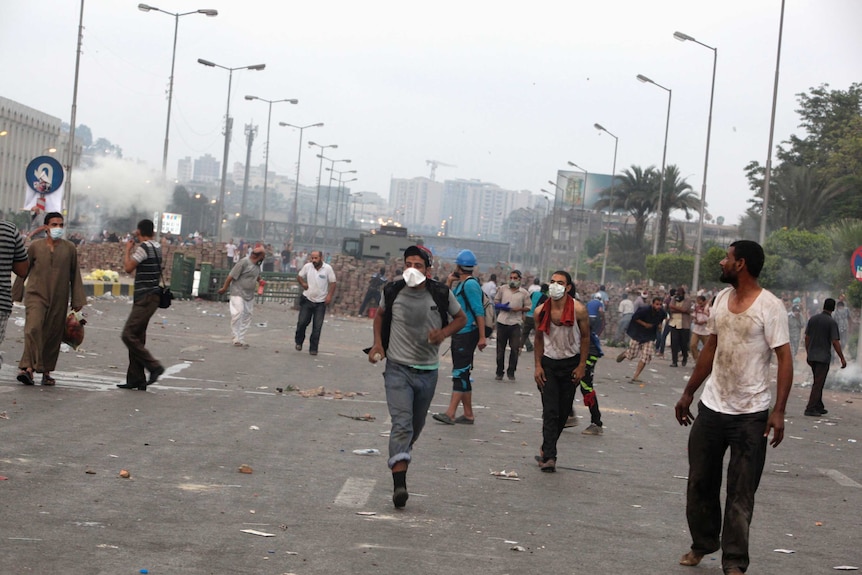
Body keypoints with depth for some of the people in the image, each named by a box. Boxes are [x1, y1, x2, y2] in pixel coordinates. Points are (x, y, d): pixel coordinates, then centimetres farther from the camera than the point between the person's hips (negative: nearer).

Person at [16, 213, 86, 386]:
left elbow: (75, 275, 10)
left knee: (54, 336, 5)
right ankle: (28, 367, -25)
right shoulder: (35, 246, 2)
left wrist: (78, 300, 8)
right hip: (36, 295, -2)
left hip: (59, 300, 2)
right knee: (33, 328, -20)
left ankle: (46, 371, 16)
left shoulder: (70, 248, 5)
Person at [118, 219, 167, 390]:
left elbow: (128, 267, -11)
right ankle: (136, 379, 11)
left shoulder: (143, 248, -14)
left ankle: (154, 366, -12)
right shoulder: (156, 247, 15)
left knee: (128, 335, -12)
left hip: (146, 298, -10)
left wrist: (128, 249, 2)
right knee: (137, 337, 10)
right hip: (148, 297, 10)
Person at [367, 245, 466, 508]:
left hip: (427, 371, 2)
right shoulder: (392, 292, -3)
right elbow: (380, 314, 18)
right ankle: (399, 484, -23)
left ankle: (401, 455, 48)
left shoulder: (441, 295, -5)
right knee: (402, 424, -17)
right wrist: (378, 342, 4)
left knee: (415, 425, 17)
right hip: (398, 368, -2)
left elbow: (461, 318, 10)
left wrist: (443, 333, -10)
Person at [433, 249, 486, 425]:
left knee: (460, 373, -11)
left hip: (467, 334, -10)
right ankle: (468, 414, 17)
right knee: (462, 374, 12)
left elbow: (479, 311, -18)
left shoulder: (470, 284, -14)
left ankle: (450, 413, -14)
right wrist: (448, 284, 11)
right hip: (459, 334, 10)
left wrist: (482, 337, -22)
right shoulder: (459, 285, 15)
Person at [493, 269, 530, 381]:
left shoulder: (524, 293, 4)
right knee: (500, 349, 7)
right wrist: (501, 306, -7)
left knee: (515, 348, -4)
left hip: (516, 323, -1)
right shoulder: (502, 289, 8)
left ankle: (511, 372, 9)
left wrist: (519, 309, -12)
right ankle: (499, 372, 17)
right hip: (502, 321, 1)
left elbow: (528, 307, 7)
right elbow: (496, 301, 14)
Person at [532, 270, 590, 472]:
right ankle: (549, 456, -13)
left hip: (570, 363, 0)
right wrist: (538, 366, -2)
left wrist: (581, 366, -7)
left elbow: (585, 338, -4)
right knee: (550, 411, -9)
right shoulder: (541, 311, -7)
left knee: (563, 412, 7)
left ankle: (547, 450, 24)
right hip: (548, 363, 0)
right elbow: (539, 339, 4)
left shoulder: (578, 310, -14)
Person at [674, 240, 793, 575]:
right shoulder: (722, 299, 7)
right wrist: (688, 393, 16)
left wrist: (779, 411, -21)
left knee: (741, 493, 0)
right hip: (711, 408, 6)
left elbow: (784, 360, -14)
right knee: (700, 482, 14)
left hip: (750, 415, -6)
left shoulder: (769, 306, -13)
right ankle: (702, 543, 32)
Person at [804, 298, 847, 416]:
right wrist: (842, 358, -7)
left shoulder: (813, 319, 4)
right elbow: (835, 342, -14)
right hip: (824, 357, -6)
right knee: (818, 384, -2)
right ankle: (810, 409, -6)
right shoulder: (832, 322, -12)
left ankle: (819, 407, 23)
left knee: (818, 383, 17)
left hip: (812, 356, 6)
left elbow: (807, 338, 8)